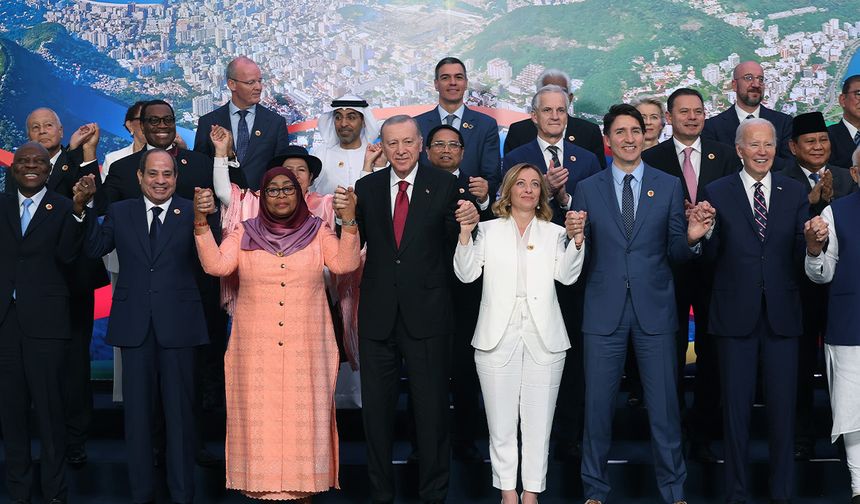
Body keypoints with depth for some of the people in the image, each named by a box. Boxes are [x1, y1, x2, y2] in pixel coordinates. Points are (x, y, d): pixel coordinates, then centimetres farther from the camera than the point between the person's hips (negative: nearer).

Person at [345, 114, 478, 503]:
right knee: (376, 407, 12)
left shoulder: (444, 185, -2)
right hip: (378, 314, 3)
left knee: (432, 408, 7)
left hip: (426, 314, -2)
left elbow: (455, 246, -5)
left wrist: (469, 222, -25)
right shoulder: (366, 187, 5)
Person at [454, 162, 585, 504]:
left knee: (538, 420, 3)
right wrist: (465, 233, -14)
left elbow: (567, 276, -3)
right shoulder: (489, 230, 10)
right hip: (498, 336, 0)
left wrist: (576, 239, -17)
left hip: (543, 338, 1)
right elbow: (466, 274, -1)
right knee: (501, 421, 3)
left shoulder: (555, 233, 12)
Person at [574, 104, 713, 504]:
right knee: (598, 403, 7)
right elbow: (580, 257, 4)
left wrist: (691, 238, -15)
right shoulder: (587, 190, 6)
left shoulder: (668, 186, 6)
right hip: (604, 311, 0)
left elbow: (676, 253, 6)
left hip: (654, 309, 0)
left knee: (664, 404, 4)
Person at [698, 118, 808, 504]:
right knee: (736, 407, 7)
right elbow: (710, 256, -3)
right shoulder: (716, 193, 1)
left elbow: (800, 257, 1)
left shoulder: (795, 193, 6)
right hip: (736, 314, -1)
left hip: (782, 315, 1)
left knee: (783, 407, 7)